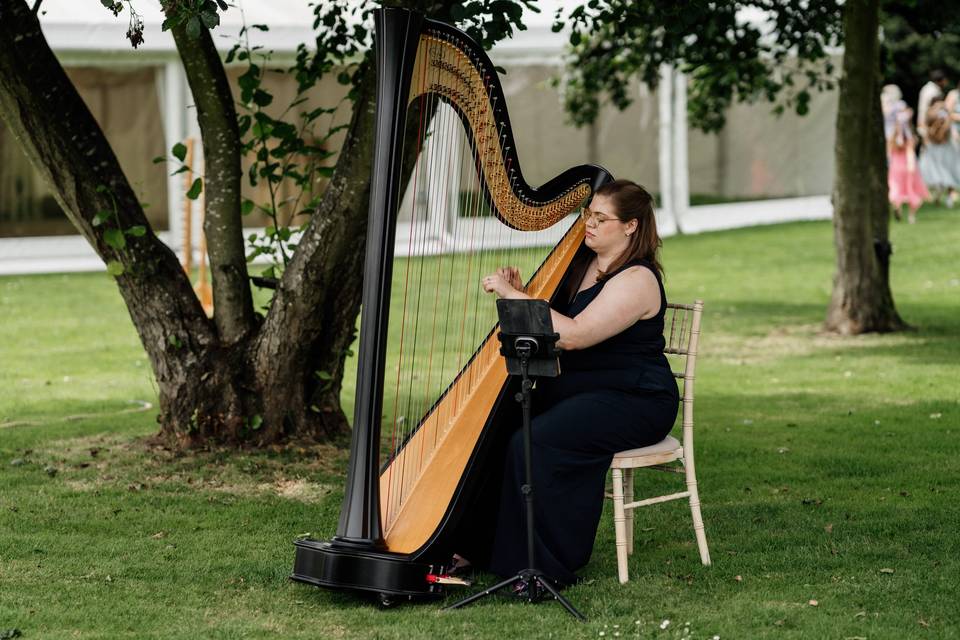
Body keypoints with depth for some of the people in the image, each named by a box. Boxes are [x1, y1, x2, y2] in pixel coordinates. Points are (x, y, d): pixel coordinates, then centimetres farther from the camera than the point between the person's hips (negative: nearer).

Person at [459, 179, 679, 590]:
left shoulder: (636, 280, -16)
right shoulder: (581, 263, 12)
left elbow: (572, 335, -27)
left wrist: (514, 296, -23)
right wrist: (518, 294, -2)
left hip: (633, 402, -9)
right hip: (576, 387, 9)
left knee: (535, 443, -30)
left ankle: (548, 568, -21)